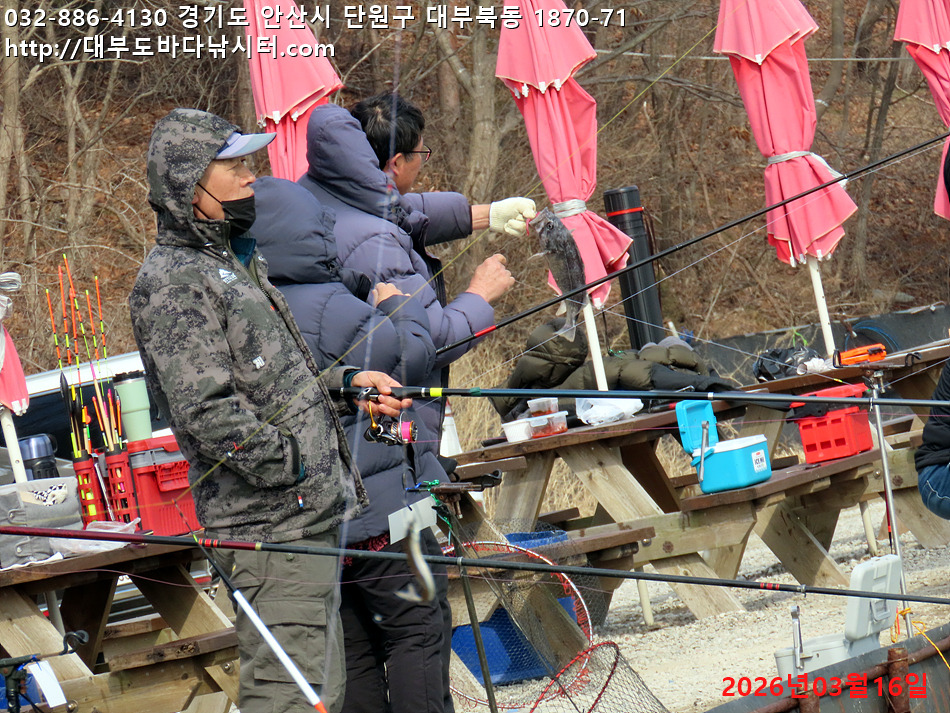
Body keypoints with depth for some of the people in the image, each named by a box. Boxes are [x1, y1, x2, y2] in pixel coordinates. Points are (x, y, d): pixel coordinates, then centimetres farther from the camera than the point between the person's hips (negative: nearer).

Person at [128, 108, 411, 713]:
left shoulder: (236, 263, 19)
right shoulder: (173, 283, -14)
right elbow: (207, 412, -21)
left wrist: (344, 384, 12)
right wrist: (295, 470, -17)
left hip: (311, 516, 10)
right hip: (271, 526, -10)